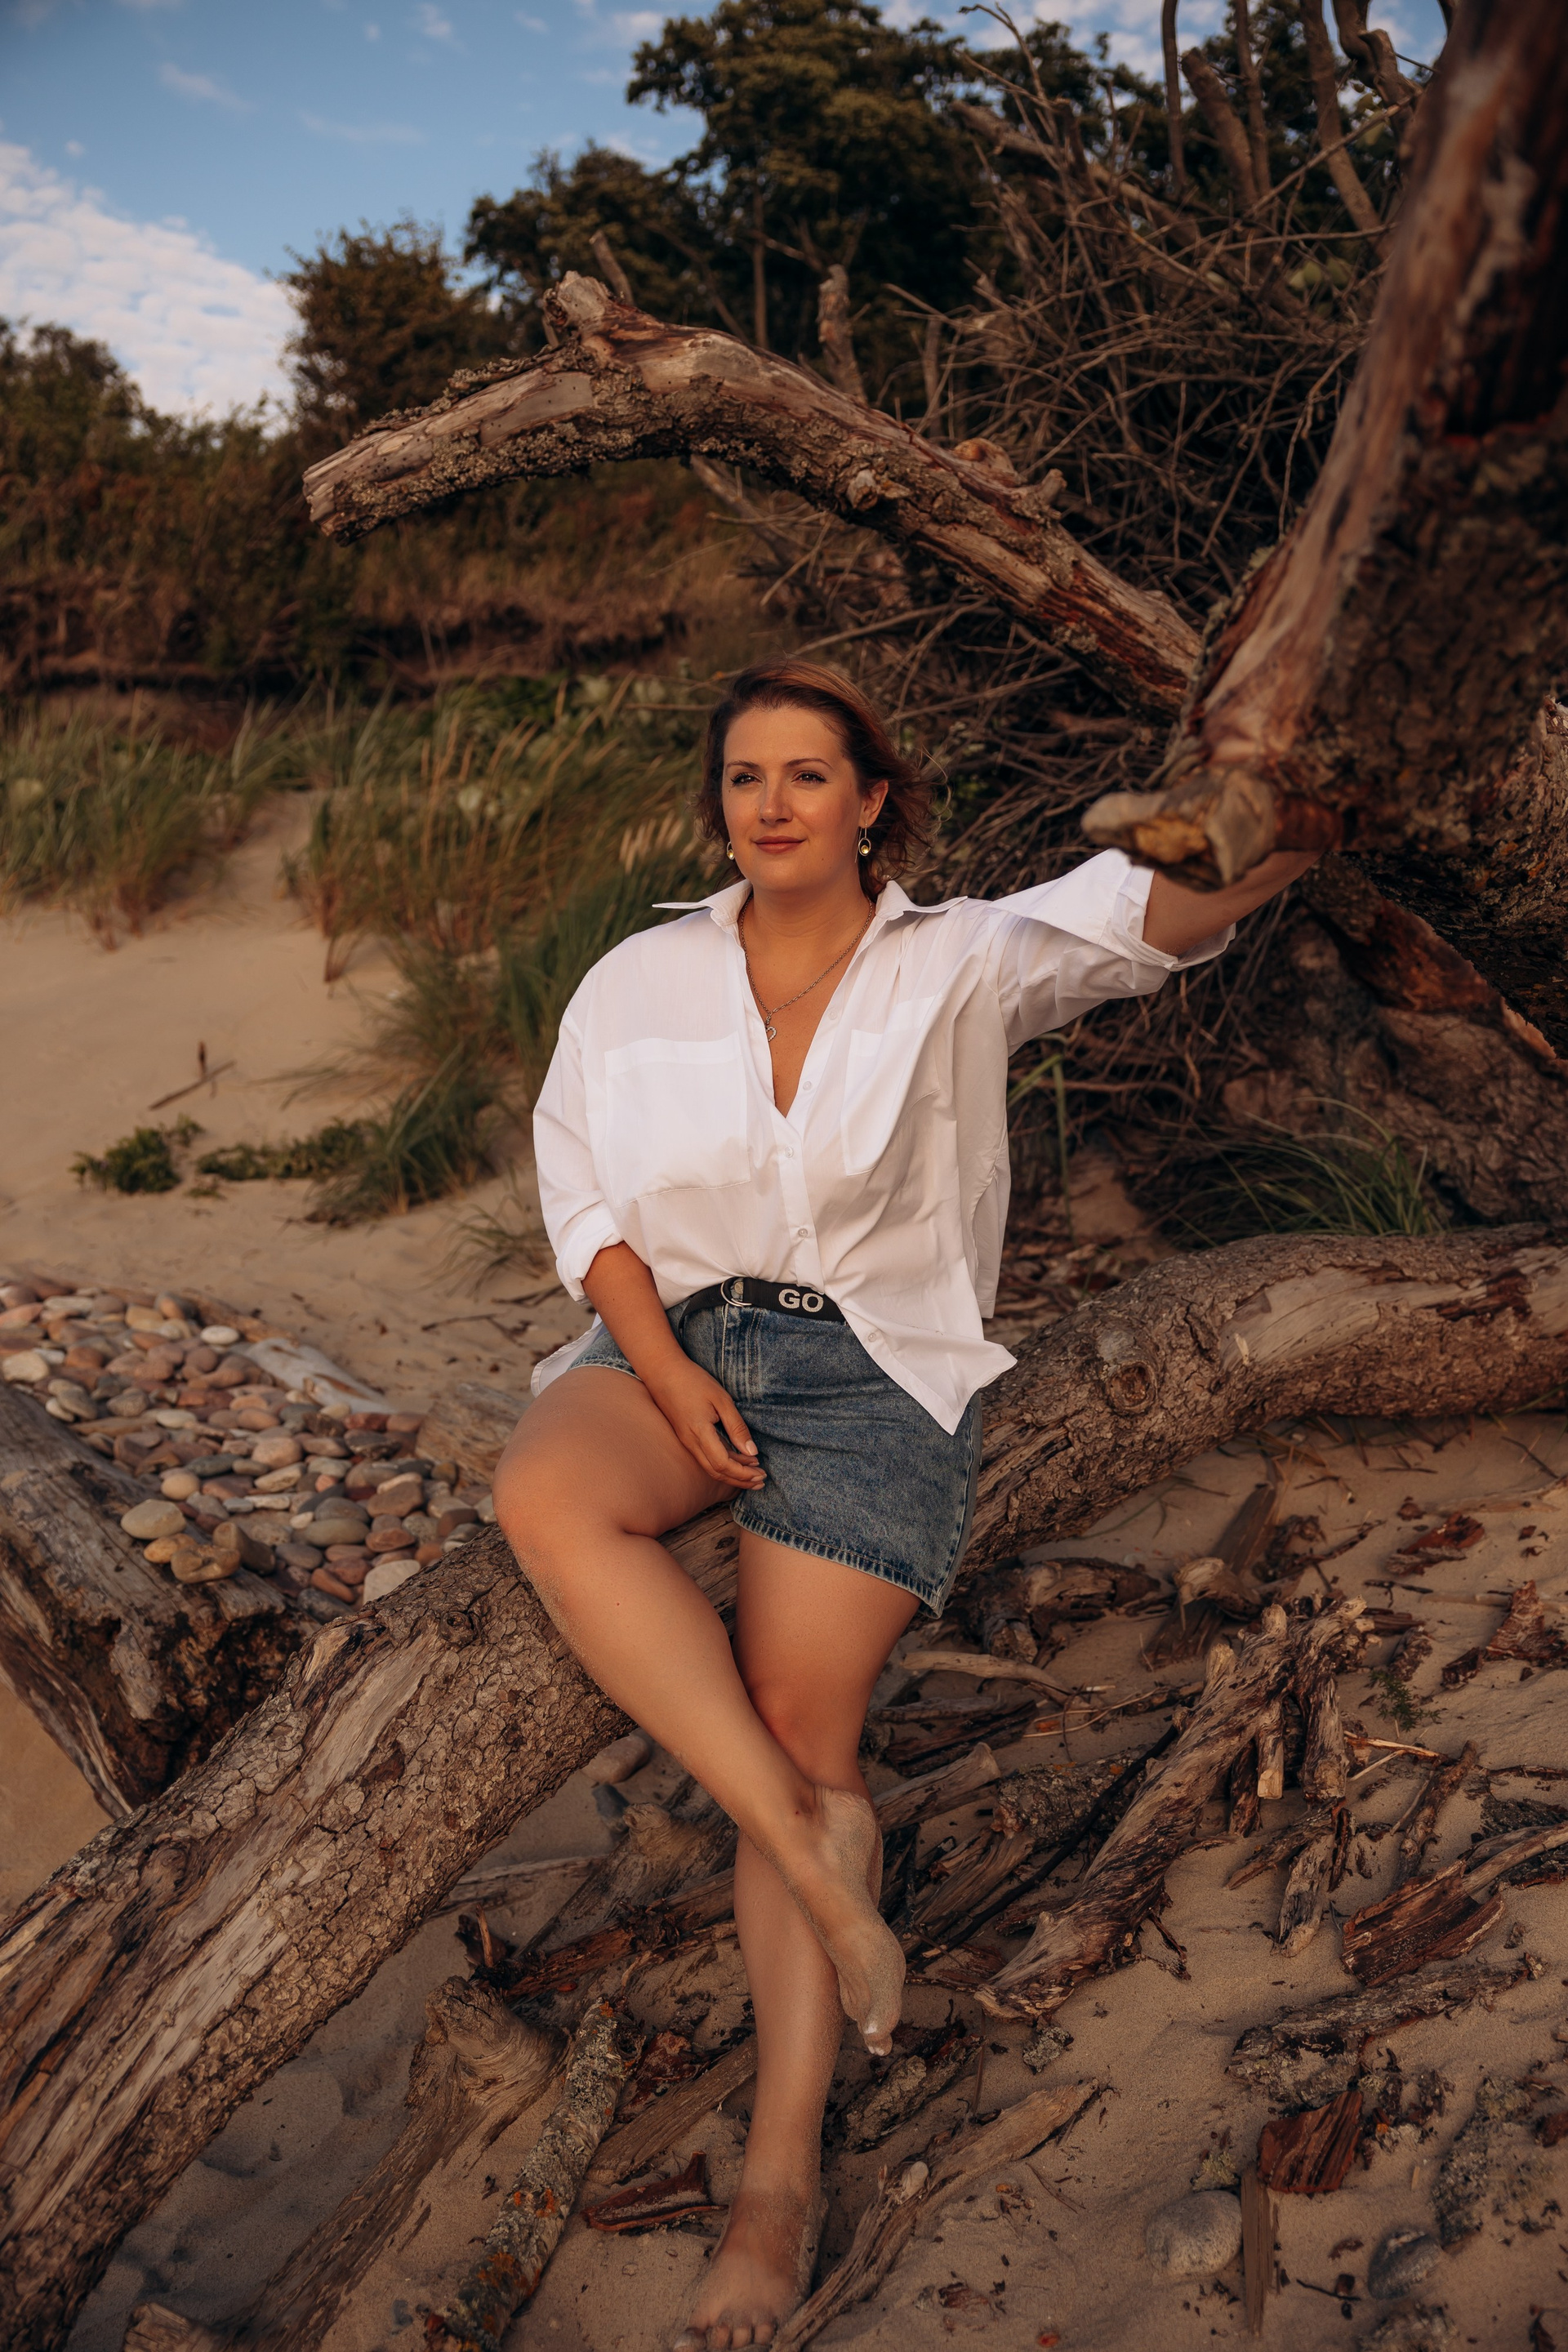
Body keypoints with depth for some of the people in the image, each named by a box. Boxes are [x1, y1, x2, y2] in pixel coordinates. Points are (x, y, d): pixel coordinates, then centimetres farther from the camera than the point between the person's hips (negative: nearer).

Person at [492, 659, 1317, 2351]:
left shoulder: (956, 965, 2)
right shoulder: (640, 984, 8)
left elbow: (1140, 916, -11)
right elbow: (584, 1196, 4)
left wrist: (1256, 858, -32)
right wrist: (669, 1374, -11)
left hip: (873, 1362, -2)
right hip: (672, 1331, 3)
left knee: (802, 1732, -12)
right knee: (543, 1494, -30)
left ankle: (784, 2168, 0)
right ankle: (808, 1835, -22)